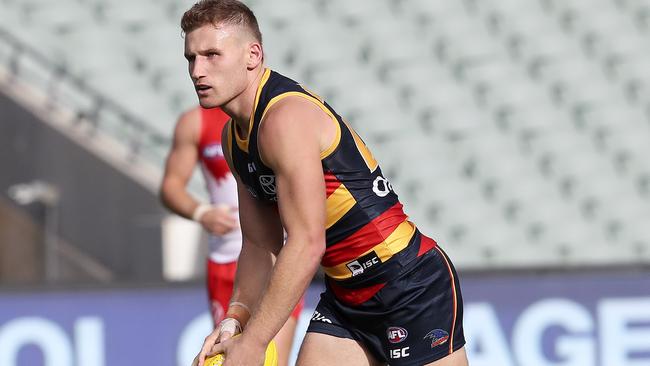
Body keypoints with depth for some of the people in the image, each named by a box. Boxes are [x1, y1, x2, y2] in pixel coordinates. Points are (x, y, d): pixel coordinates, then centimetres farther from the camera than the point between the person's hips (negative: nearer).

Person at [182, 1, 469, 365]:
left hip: (413, 284, -9)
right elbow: (261, 246, 13)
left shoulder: (286, 118, -21)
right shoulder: (234, 138, 8)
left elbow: (307, 244, -26)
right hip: (345, 295, 9)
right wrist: (237, 318, -4)